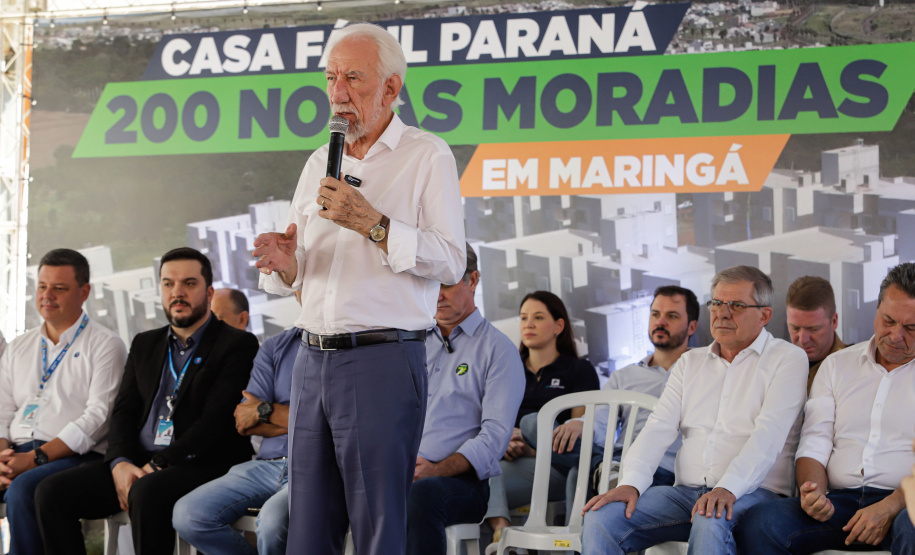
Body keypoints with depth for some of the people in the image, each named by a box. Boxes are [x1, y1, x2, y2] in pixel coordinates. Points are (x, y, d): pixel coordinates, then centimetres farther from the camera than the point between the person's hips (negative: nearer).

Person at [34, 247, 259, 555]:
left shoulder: (238, 344, -1)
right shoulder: (145, 344, 21)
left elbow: (215, 421, -12)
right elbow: (124, 411, 14)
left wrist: (155, 467, -18)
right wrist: (120, 463, -8)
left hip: (203, 464, -6)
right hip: (135, 463, 6)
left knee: (147, 492, -38)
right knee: (52, 492, -14)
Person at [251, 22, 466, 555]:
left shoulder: (428, 156, 0)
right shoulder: (320, 163, 18)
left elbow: (451, 262, -9)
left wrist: (374, 224, -17)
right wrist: (285, 266, -3)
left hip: (383, 358, -6)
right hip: (314, 358, 6)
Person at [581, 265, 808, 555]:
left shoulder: (788, 359, 3)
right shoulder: (690, 362, 21)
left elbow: (769, 434, -11)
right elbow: (659, 428, 10)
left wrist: (728, 489, -26)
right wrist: (631, 483, -9)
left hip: (752, 492, -5)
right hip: (686, 491, 5)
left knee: (711, 521, -40)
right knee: (600, 517, -19)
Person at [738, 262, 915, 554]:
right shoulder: (837, 365, 19)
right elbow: (814, 443, 13)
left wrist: (889, 508, -19)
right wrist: (814, 493, -9)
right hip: (840, 500, 3)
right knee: (760, 521, -25)